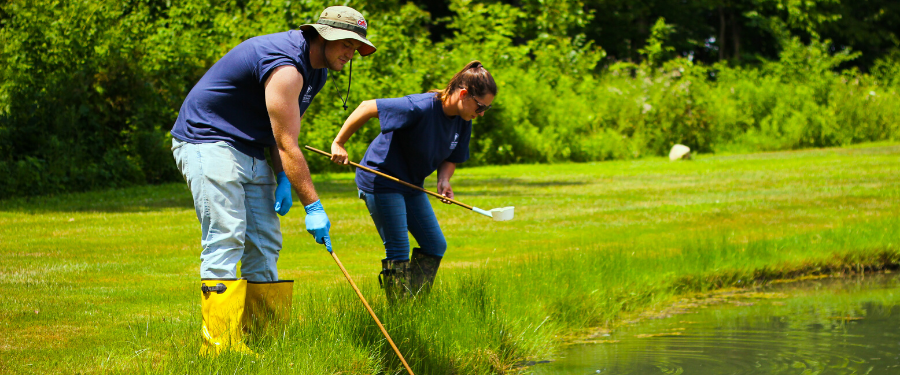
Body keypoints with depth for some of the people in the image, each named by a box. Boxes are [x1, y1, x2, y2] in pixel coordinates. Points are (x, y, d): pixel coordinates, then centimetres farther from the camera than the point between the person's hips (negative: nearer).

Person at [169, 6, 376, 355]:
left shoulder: (316, 71, 10)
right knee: (225, 237, -18)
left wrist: (283, 179, -1)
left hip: (251, 152, 10)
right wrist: (313, 206, -21)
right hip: (207, 141, -10)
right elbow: (287, 145, -23)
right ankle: (221, 345, -22)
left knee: (265, 244, 6)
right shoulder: (285, 66, -23)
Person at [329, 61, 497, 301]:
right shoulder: (421, 108, -30)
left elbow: (450, 158, 9)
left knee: (435, 246, 7)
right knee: (398, 250, -9)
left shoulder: (463, 121, -5)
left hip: (411, 185, 9)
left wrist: (444, 181, -14)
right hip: (381, 181, -9)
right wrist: (338, 144, -18)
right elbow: (367, 107, -24)